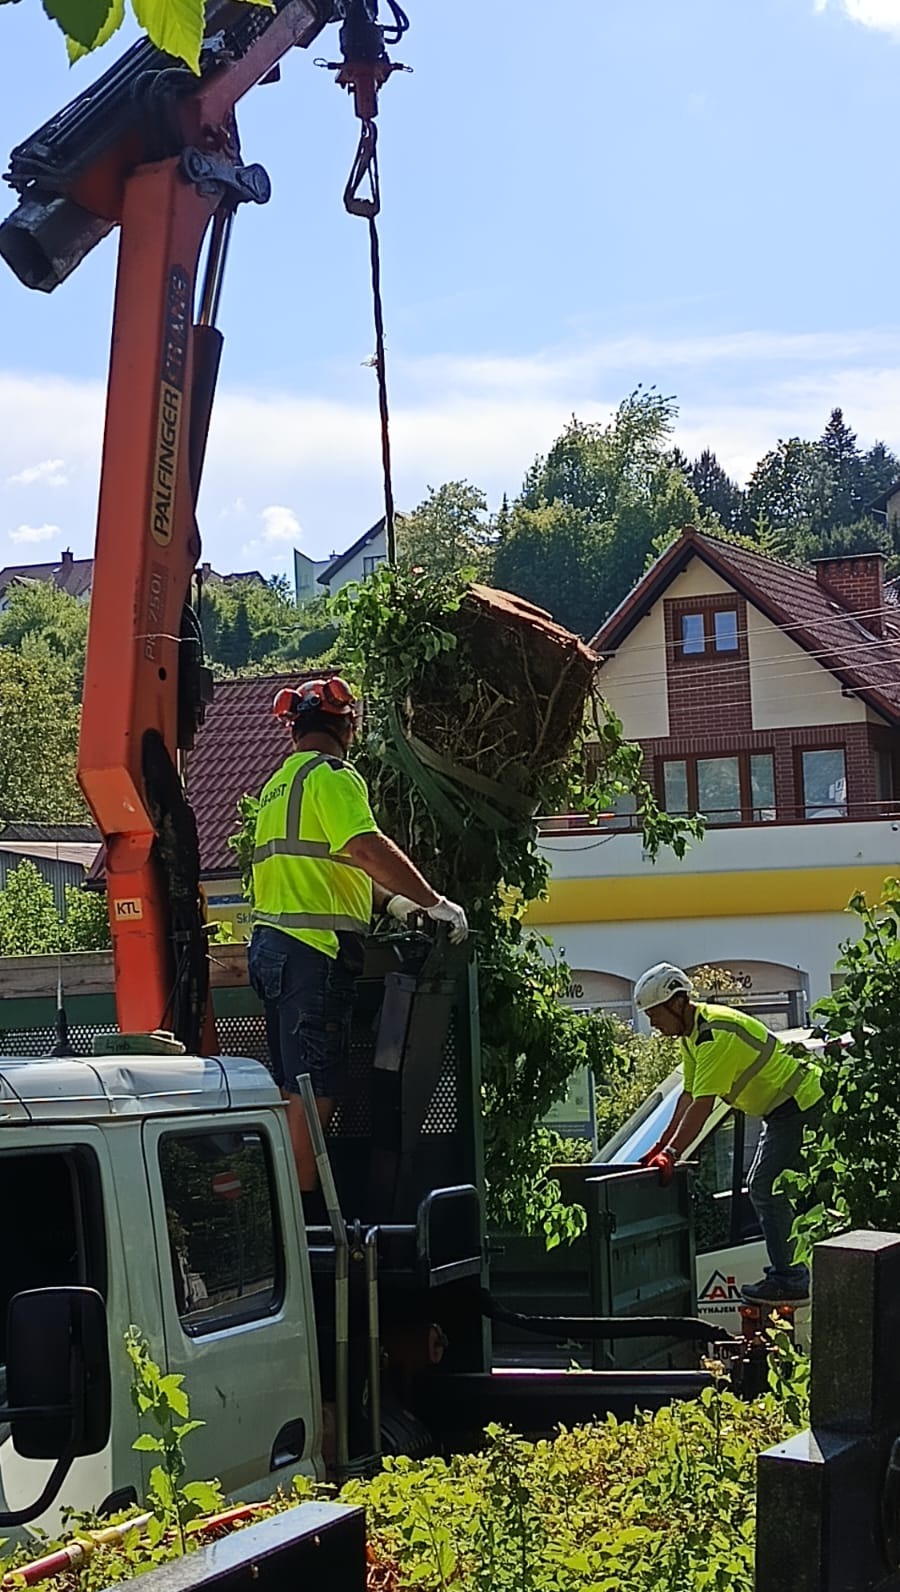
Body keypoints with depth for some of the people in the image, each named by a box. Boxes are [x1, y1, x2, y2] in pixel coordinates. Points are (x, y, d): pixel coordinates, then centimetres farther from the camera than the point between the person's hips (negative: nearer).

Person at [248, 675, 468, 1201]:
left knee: (295, 1090, 13)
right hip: (314, 950, -10)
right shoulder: (331, 776, -8)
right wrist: (435, 903, -17)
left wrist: (390, 901, 28)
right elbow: (369, 850, -22)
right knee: (315, 1093, -8)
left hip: (270, 944, 10)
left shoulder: (277, 784, 22)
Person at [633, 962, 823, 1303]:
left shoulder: (715, 1032, -26)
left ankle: (788, 1279, -9)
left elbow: (703, 1103, -30)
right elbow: (688, 1096, 9)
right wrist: (661, 1146, 4)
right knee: (763, 1188, 14)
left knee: (768, 1189, -12)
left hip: (799, 1103, -11)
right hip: (781, 1106, 11)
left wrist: (671, 1153, -31)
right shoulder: (691, 1032, 7)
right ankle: (787, 1271, 20)